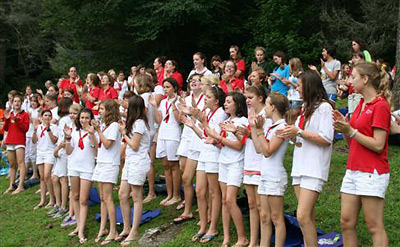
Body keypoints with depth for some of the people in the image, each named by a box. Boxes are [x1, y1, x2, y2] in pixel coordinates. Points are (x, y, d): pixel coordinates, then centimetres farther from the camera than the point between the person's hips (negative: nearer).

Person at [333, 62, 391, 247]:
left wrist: (351, 131, -15)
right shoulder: (361, 104, 15)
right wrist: (344, 128, 0)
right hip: (353, 170, 9)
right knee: (347, 222, 8)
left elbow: (378, 145, -17)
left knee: (374, 225, -2)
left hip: (372, 172, -9)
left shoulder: (380, 105, -11)